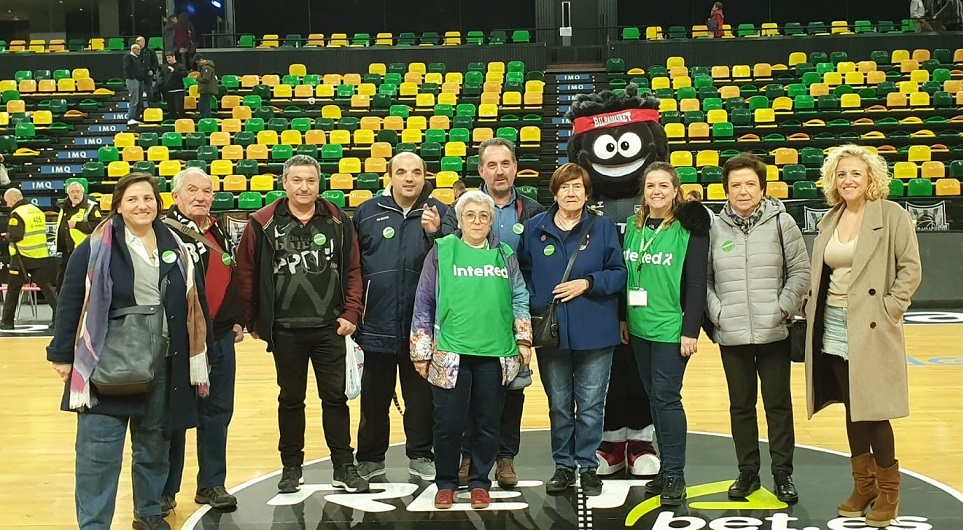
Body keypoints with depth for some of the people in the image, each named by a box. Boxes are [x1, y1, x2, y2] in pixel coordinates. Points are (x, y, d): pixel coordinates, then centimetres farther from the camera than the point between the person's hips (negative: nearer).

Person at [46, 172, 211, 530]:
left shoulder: (175, 246, 7)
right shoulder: (97, 246, -4)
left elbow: (195, 303, 13)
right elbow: (71, 302, -3)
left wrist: (200, 356, 13)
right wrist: (63, 355, -5)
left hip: (162, 364, 4)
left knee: (154, 444, 15)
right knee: (99, 450, -4)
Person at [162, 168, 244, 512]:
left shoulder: (218, 233, 15)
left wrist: (237, 320, 17)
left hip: (221, 338, 7)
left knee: (218, 413, 12)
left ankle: (212, 484, 22)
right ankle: (164, 491, 11)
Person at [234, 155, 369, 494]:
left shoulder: (338, 221, 2)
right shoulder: (263, 224, -3)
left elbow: (353, 271, 4)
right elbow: (246, 274, 1)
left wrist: (351, 313, -3)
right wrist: (252, 320, 2)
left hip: (330, 328, 1)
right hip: (285, 330, -1)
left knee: (335, 397, 6)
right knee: (291, 399, 11)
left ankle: (344, 467, 16)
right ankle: (291, 467, 23)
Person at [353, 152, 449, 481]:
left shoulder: (440, 214, 1)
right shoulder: (367, 213, 3)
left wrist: (435, 234, -21)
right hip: (377, 326, 1)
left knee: (421, 396, 10)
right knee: (374, 397, 12)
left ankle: (421, 455, 23)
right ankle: (370, 457, 25)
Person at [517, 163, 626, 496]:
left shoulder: (603, 227, 1)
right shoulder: (535, 228, 5)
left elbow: (619, 273, 0)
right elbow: (523, 274, 9)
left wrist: (588, 283, -13)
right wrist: (533, 306, -5)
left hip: (595, 333, -1)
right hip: (550, 332, 2)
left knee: (591, 406, 5)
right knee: (559, 406, 11)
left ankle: (587, 466, 17)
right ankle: (563, 466, 23)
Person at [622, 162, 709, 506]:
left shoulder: (689, 229, -8)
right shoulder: (633, 226, 8)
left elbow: (697, 283, -10)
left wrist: (691, 330, -14)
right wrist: (623, 318, 14)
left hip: (671, 328, -6)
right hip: (639, 328, 6)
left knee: (666, 398, -6)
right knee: (654, 397, 11)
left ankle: (674, 475, 3)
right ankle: (667, 466, 21)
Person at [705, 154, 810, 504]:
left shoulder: (781, 222, -1)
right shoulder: (716, 229, 2)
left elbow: (801, 271, 0)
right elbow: (703, 278, 6)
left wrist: (784, 308, -8)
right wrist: (716, 312, -5)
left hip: (773, 333, -1)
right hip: (731, 335, 2)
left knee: (778, 404, 5)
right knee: (741, 405, 11)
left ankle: (783, 474, 17)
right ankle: (747, 472, 23)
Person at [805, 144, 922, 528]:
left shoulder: (892, 215, -7)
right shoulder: (830, 220, 11)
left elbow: (911, 269, -10)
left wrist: (890, 309, -14)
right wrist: (815, 309, 6)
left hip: (871, 331, -6)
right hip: (834, 329, 6)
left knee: (872, 412, -4)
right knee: (852, 410, 13)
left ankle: (888, 490, 12)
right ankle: (863, 484, 25)